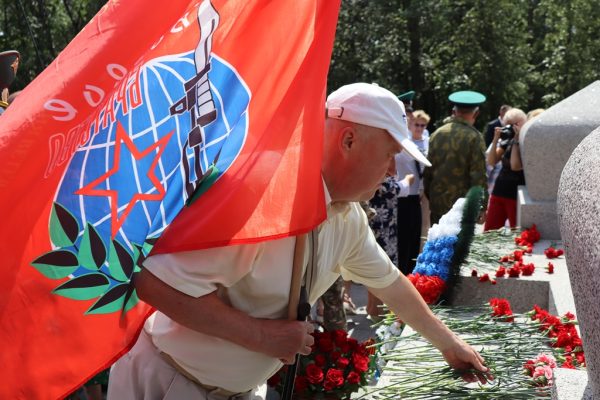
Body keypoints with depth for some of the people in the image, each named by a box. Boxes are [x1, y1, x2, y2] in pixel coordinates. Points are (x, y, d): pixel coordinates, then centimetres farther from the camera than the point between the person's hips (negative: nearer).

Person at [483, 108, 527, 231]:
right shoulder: (507, 141, 10)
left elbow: (516, 166, -21)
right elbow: (491, 162, 4)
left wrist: (516, 141, -17)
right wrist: (495, 140, -5)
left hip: (516, 196, -6)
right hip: (499, 192, 6)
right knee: (488, 233, 6)